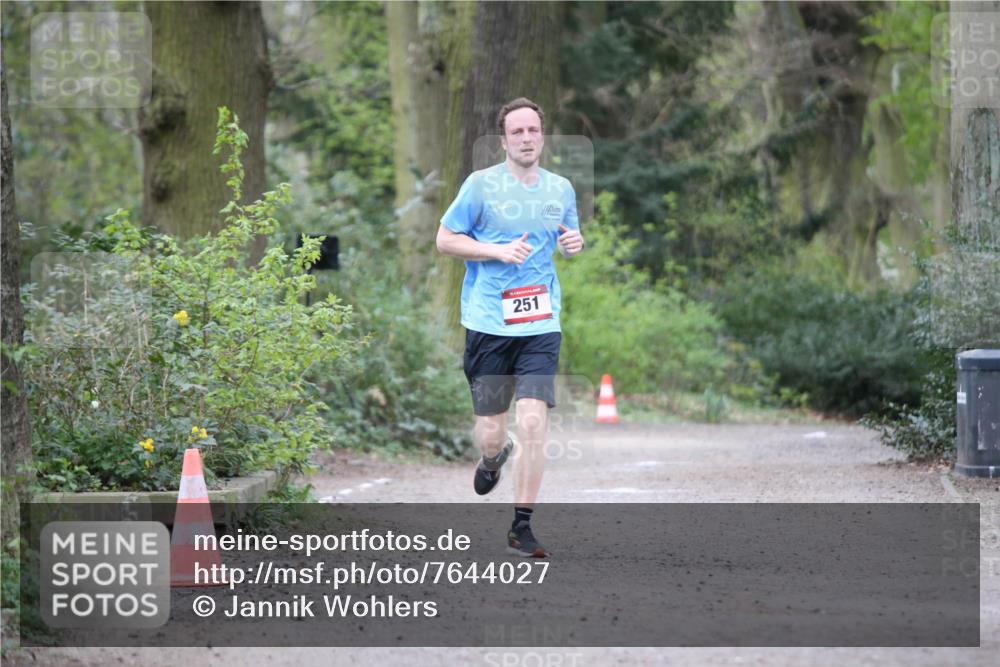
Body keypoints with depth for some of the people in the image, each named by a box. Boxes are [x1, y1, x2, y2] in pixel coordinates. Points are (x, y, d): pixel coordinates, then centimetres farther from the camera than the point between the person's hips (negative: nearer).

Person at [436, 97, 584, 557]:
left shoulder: (561, 189, 9)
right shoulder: (481, 185, -3)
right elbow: (445, 239, 1)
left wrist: (574, 244, 0)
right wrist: (499, 251, -13)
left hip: (541, 325, 2)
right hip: (488, 324, -2)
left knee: (533, 423, -12)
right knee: (490, 431, 2)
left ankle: (521, 527, -3)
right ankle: (493, 456, 41)